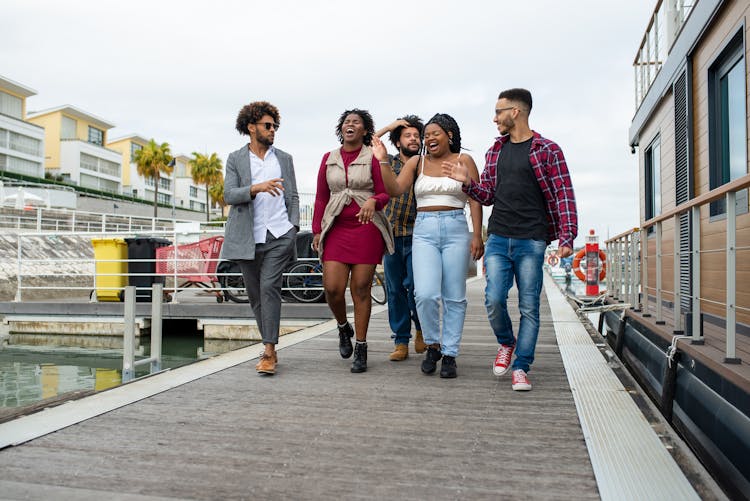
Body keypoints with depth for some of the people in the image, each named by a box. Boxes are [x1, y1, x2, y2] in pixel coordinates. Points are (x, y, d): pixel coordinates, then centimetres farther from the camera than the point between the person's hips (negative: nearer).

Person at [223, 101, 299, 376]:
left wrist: (293, 227, 1)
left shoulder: (284, 159, 14)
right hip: (248, 238, 1)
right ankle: (270, 347, 18)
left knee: (269, 286, -16)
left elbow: (293, 196, 14)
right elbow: (229, 195, -4)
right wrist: (257, 188, -21)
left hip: (279, 235, -1)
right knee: (255, 294, 6)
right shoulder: (235, 159, 9)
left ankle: (269, 351, -15)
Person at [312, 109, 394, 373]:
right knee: (332, 288, -7)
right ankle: (343, 328, 25)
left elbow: (384, 193, 1)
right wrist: (317, 230, 10)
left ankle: (361, 349, 12)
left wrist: (373, 201, -21)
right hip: (337, 228, 3)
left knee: (361, 289, -1)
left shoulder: (373, 157, 3)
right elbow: (321, 197, 15)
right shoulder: (329, 158, 13)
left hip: (367, 228, -3)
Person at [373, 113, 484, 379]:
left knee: (454, 297, 2)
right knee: (425, 294, -12)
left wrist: (477, 235, -5)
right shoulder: (416, 162, 12)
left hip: (456, 230, -1)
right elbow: (395, 189, 1)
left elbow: (475, 199, 2)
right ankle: (432, 345, 12)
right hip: (424, 230, 1)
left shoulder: (463, 160, 6)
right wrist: (383, 160, -9)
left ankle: (449, 355, 13)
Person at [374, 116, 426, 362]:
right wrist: (387, 128, 3)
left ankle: (420, 327, 18)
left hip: (416, 236, -2)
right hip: (391, 235, 2)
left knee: (414, 286, -11)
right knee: (394, 290, 4)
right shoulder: (388, 163, 9)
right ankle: (401, 342, 14)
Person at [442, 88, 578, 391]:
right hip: (498, 239, 4)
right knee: (494, 300, -5)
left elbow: (564, 196, -4)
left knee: (529, 306, 0)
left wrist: (566, 238, -14)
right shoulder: (495, 151, 15)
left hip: (531, 241, -3)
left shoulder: (547, 150, 0)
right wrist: (467, 182, -1)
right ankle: (506, 343, 24)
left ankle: (521, 367, 9)